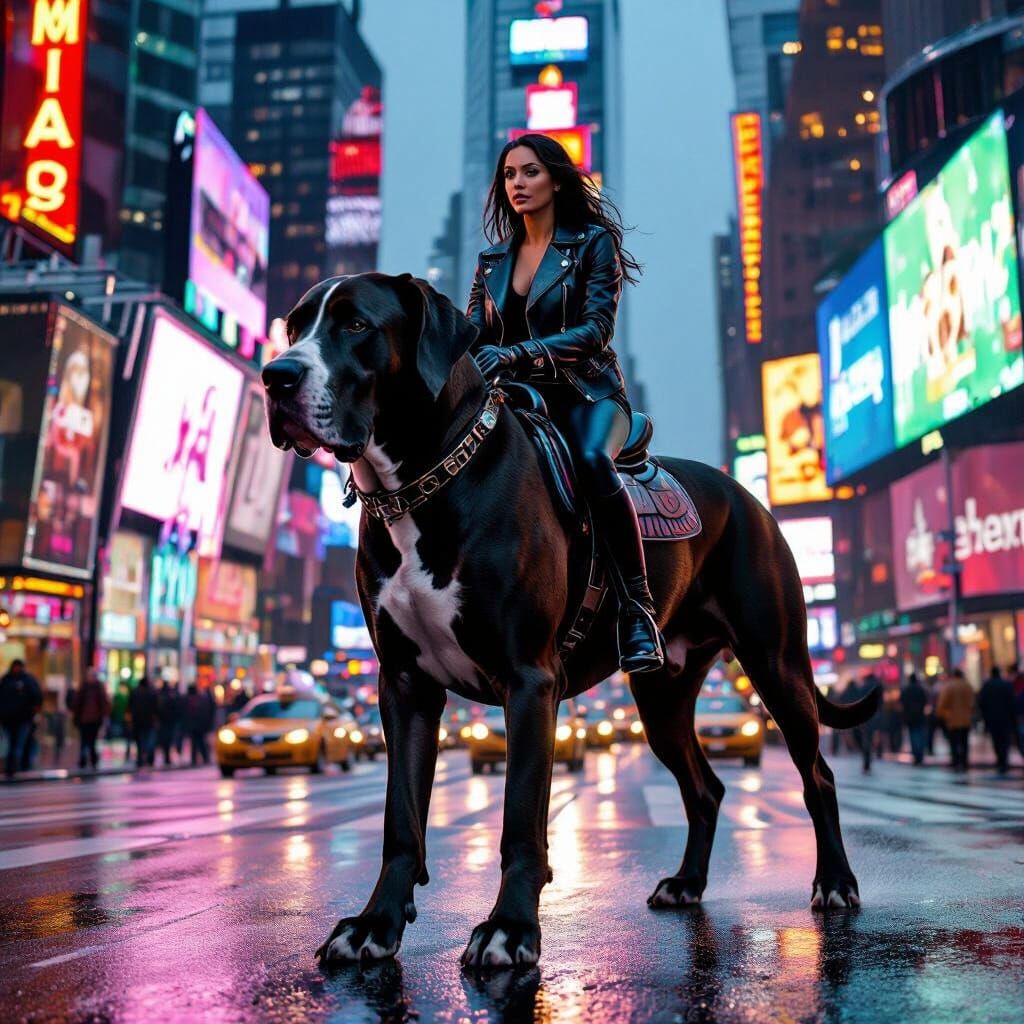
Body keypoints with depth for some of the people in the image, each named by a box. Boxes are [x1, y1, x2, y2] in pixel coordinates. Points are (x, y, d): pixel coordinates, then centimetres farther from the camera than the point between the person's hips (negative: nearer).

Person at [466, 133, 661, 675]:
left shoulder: (594, 242, 1)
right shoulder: (492, 260, 15)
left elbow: (596, 328, -12)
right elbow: (470, 336, 10)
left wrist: (519, 352, -27)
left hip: (586, 394, -4)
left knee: (591, 460, -38)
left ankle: (637, 611, -35)